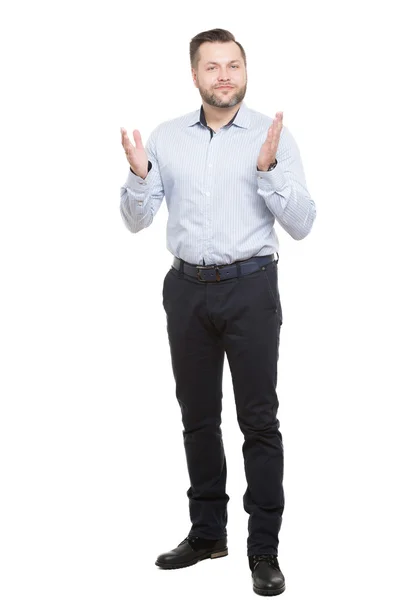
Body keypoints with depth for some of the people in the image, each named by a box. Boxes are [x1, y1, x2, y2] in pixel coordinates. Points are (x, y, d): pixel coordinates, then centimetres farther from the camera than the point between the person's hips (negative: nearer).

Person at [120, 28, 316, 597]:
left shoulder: (273, 135, -4)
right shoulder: (166, 137, 6)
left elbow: (301, 224, -8)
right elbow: (137, 220, 6)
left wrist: (268, 169, -22)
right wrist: (139, 174, -13)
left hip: (251, 288, -3)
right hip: (188, 288, 4)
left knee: (259, 420, -1)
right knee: (198, 417, 12)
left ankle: (265, 548, 7)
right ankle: (207, 532, 25)